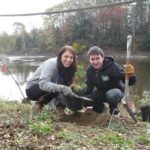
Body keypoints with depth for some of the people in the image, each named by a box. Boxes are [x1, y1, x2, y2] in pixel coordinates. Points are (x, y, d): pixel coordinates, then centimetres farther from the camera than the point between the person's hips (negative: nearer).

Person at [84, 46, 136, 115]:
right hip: (101, 93, 5)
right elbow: (89, 86, 8)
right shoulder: (89, 69, -8)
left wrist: (130, 75, -58)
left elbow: (130, 82, -36)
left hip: (116, 91, -5)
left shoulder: (112, 66, -26)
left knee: (111, 94, -40)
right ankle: (101, 108, 15)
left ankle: (114, 109, -4)